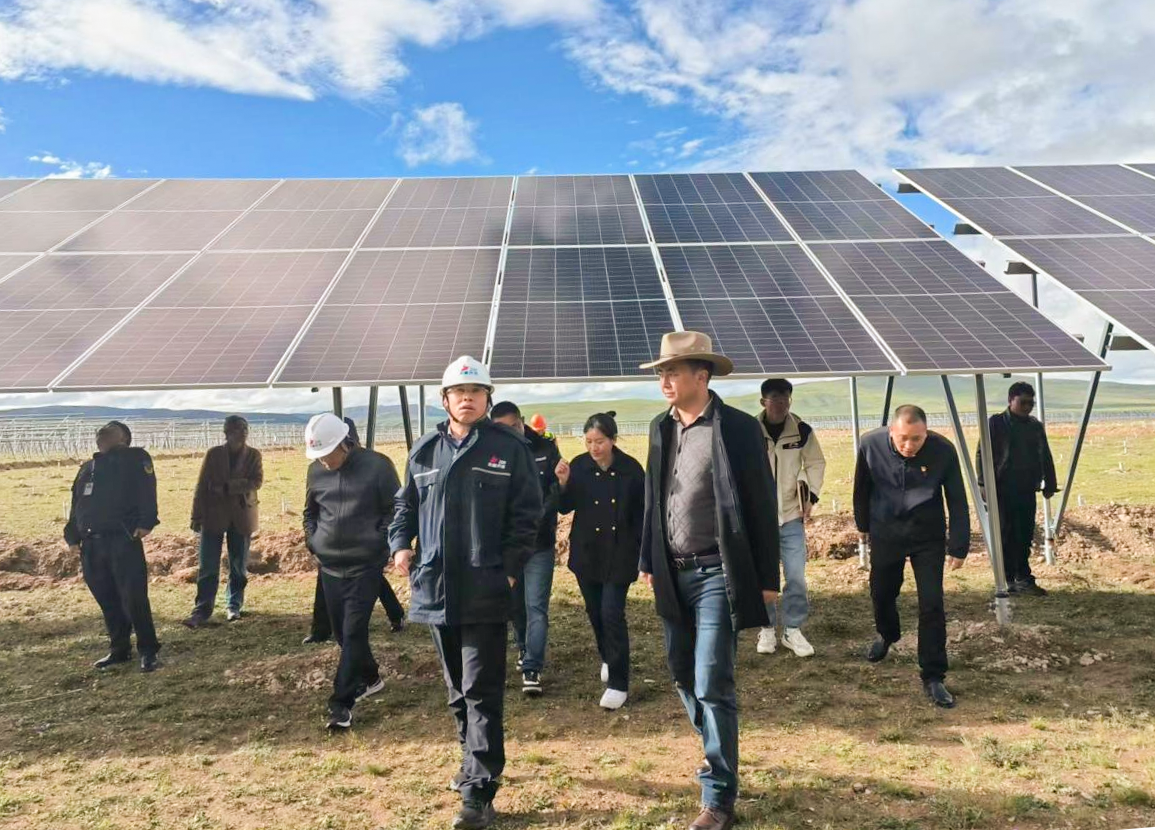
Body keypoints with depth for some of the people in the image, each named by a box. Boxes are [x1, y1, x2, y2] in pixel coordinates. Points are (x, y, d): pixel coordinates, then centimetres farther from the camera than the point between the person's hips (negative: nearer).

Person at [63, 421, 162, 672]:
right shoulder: (88, 468, 23)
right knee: (107, 600, 10)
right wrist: (72, 536, 14)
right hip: (91, 544, 7)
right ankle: (119, 649, 21)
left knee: (134, 598, -10)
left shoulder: (135, 458, 4)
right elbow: (76, 504, 23)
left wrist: (146, 522, -21)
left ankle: (148, 651, -3)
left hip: (123, 540, -6)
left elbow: (146, 491, -9)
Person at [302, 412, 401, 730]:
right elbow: (309, 512, 18)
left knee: (354, 633, -8)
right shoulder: (316, 471, 3)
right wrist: (314, 543, 7)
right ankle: (370, 678, 35)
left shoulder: (376, 465, -10)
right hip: (329, 566, 5)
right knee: (342, 631, 13)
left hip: (365, 565, -5)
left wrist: (381, 544, -9)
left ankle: (342, 703, -2)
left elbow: (395, 510, -4)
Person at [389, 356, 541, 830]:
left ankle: (478, 792, 5)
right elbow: (406, 506, 18)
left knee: (482, 692, -2)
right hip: (436, 589, 5)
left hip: (486, 592, -5)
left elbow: (527, 514, -5)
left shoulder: (510, 448, -3)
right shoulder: (424, 451, 10)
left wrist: (509, 567, -13)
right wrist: (401, 544, 1)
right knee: (457, 689, 18)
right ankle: (477, 762, 36)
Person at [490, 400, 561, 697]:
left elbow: (558, 489, -4)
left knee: (536, 606, -4)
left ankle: (532, 668, 0)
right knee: (515, 603, 17)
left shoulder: (545, 448, -5)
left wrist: (539, 516, -18)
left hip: (539, 542, -2)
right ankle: (524, 648, 39)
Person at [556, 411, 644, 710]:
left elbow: (641, 513, -2)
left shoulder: (630, 469, -9)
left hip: (619, 554, -3)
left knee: (612, 614, -9)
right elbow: (565, 507, 0)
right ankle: (608, 659, 41)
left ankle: (618, 684, 0)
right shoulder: (579, 466, -5)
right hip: (586, 553, 3)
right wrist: (563, 483, -18)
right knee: (595, 612, 16)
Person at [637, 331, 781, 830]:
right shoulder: (661, 428, 7)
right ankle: (718, 755, 41)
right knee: (683, 675, 16)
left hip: (717, 573, -6)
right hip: (674, 573, 6)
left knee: (713, 684, -5)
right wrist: (649, 561, 13)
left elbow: (762, 505, -8)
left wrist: (767, 577, -8)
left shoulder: (738, 428, -10)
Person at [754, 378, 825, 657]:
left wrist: (811, 496, -1)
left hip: (792, 516, 1)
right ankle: (767, 629, 23)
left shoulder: (802, 431, -4)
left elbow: (816, 463, 8)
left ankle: (793, 630, 16)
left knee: (796, 576, 0)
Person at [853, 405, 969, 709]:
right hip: (885, 533, 2)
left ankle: (933, 677, 8)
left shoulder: (943, 450, -21)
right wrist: (863, 524, 12)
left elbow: (957, 501, -9)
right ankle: (887, 635, 50)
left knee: (932, 605, -5)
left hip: (928, 537, -1)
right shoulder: (871, 444, -18)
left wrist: (958, 546, -6)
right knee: (881, 593, 17)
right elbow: (862, 488, 1)